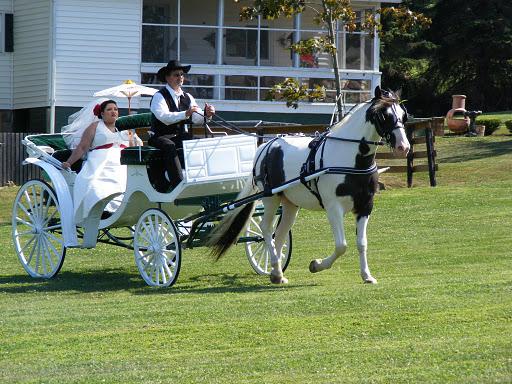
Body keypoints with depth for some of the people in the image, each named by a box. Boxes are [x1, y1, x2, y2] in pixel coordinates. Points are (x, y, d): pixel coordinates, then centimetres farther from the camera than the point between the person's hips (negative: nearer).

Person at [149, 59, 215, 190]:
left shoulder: (187, 97, 16)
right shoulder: (159, 96, -3)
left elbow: (197, 118, 2)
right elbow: (164, 117, -22)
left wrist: (206, 114, -21)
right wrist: (185, 114, -35)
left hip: (183, 136, 6)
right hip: (161, 136, -6)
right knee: (170, 147, -36)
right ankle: (178, 184, -44)